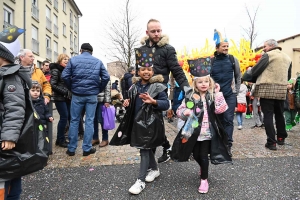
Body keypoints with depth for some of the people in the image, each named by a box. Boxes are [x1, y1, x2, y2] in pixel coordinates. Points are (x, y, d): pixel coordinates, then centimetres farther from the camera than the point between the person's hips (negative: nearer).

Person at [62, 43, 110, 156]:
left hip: (77, 95, 0)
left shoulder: (73, 60, 4)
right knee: (89, 121, 5)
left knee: (74, 121, 8)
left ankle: (71, 149, 14)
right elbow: (106, 77, 0)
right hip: (92, 95, 0)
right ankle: (87, 148, 9)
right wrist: (99, 89, 10)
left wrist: (71, 88, 8)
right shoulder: (98, 61, 8)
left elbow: (65, 76, -4)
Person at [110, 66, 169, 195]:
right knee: (146, 148, 18)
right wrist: (127, 103, -3)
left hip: (150, 123, -6)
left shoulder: (157, 87, -10)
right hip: (137, 122, 6)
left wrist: (153, 102, -31)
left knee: (144, 149, -3)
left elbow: (166, 104, -14)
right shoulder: (134, 87, 8)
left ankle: (141, 180, 9)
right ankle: (154, 169, 39)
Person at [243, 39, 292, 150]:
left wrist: (249, 71, 12)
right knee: (279, 114, 18)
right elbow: (288, 76, 21)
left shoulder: (268, 55, -6)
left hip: (267, 89, -6)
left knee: (268, 116, -3)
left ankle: (271, 142, -2)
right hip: (281, 90, 7)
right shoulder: (287, 58, 16)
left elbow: (255, 71, -8)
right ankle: (281, 138, 30)